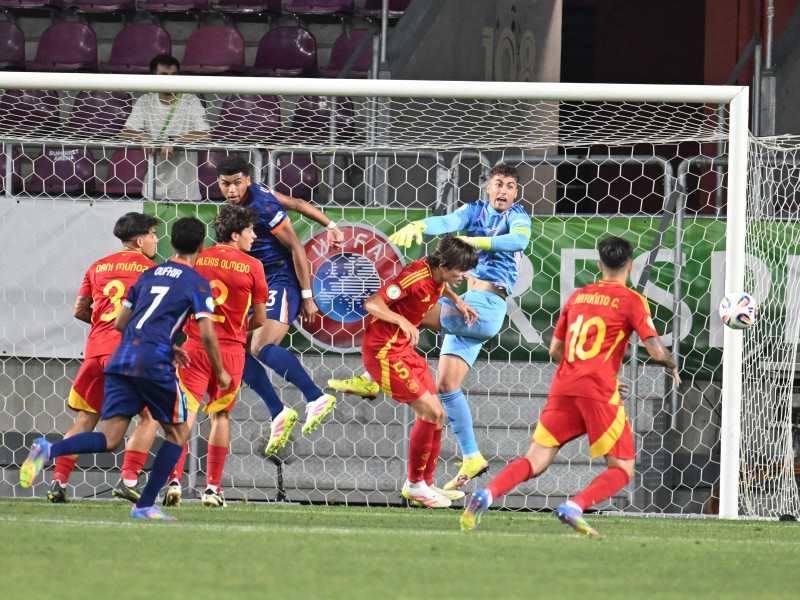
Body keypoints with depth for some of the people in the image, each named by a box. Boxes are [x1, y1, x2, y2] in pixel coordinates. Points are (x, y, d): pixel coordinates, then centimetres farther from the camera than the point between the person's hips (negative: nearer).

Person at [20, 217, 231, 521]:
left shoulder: (149, 274, 22)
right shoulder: (197, 283, 4)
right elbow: (207, 335, -3)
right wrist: (220, 373, 13)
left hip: (121, 359, 5)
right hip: (154, 362, -5)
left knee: (109, 439, 2)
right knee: (178, 432, 13)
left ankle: (50, 450, -24)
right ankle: (145, 505, 6)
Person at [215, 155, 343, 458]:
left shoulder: (263, 208, -20)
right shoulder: (253, 194, 6)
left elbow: (296, 248, -18)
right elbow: (297, 204, 14)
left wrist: (307, 296, -18)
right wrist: (330, 226, 20)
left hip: (281, 281, -10)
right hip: (258, 287, 10)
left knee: (262, 348, -28)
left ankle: (317, 399, -30)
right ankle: (279, 414, 8)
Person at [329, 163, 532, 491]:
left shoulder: (517, 216, -1)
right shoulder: (475, 211, 12)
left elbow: (520, 240, -24)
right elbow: (449, 222, -8)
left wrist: (475, 241, -38)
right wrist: (418, 226, -31)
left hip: (487, 306, -7)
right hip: (465, 308, 7)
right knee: (446, 385, 4)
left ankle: (371, 380, -15)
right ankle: (471, 458, 9)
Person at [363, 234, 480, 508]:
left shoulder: (437, 276, 2)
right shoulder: (415, 277, -25)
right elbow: (371, 303, -29)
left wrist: (457, 300, 14)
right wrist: (402, 321, -43)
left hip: (405, 350, 10)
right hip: (384, 352, -9)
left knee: (437, 416, 9)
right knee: (430, 412, -12)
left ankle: (426, 484, 21)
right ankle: (414, 485, 2)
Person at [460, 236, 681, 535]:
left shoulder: (578, 296, 19)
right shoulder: (632, 301, 3)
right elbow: (656, 350, -6)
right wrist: (672, 364, 18)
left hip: (563, 387, 5)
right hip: (599, 392, -5)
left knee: (535, 461, 3)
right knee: (622, 469, 3)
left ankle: (485, 495, -22)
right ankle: (574, 507, -22)